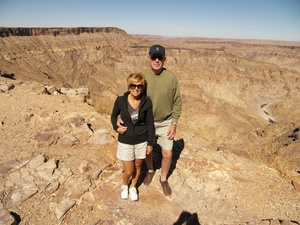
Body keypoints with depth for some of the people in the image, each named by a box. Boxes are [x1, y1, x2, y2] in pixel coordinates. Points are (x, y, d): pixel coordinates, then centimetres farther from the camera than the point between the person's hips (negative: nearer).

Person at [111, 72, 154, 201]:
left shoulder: (147, 102, -13)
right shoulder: (120, 101, -14)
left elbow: (150, 124, -5)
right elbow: (113, 116, 6)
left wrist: (150, 143, -2)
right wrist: (116, 128, -12)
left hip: (141, 141, 1)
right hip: (125, 141, -1)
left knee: (138, 166, 19)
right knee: (128, 171, 8)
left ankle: (133, 187, 48)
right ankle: (125, 185, 44)